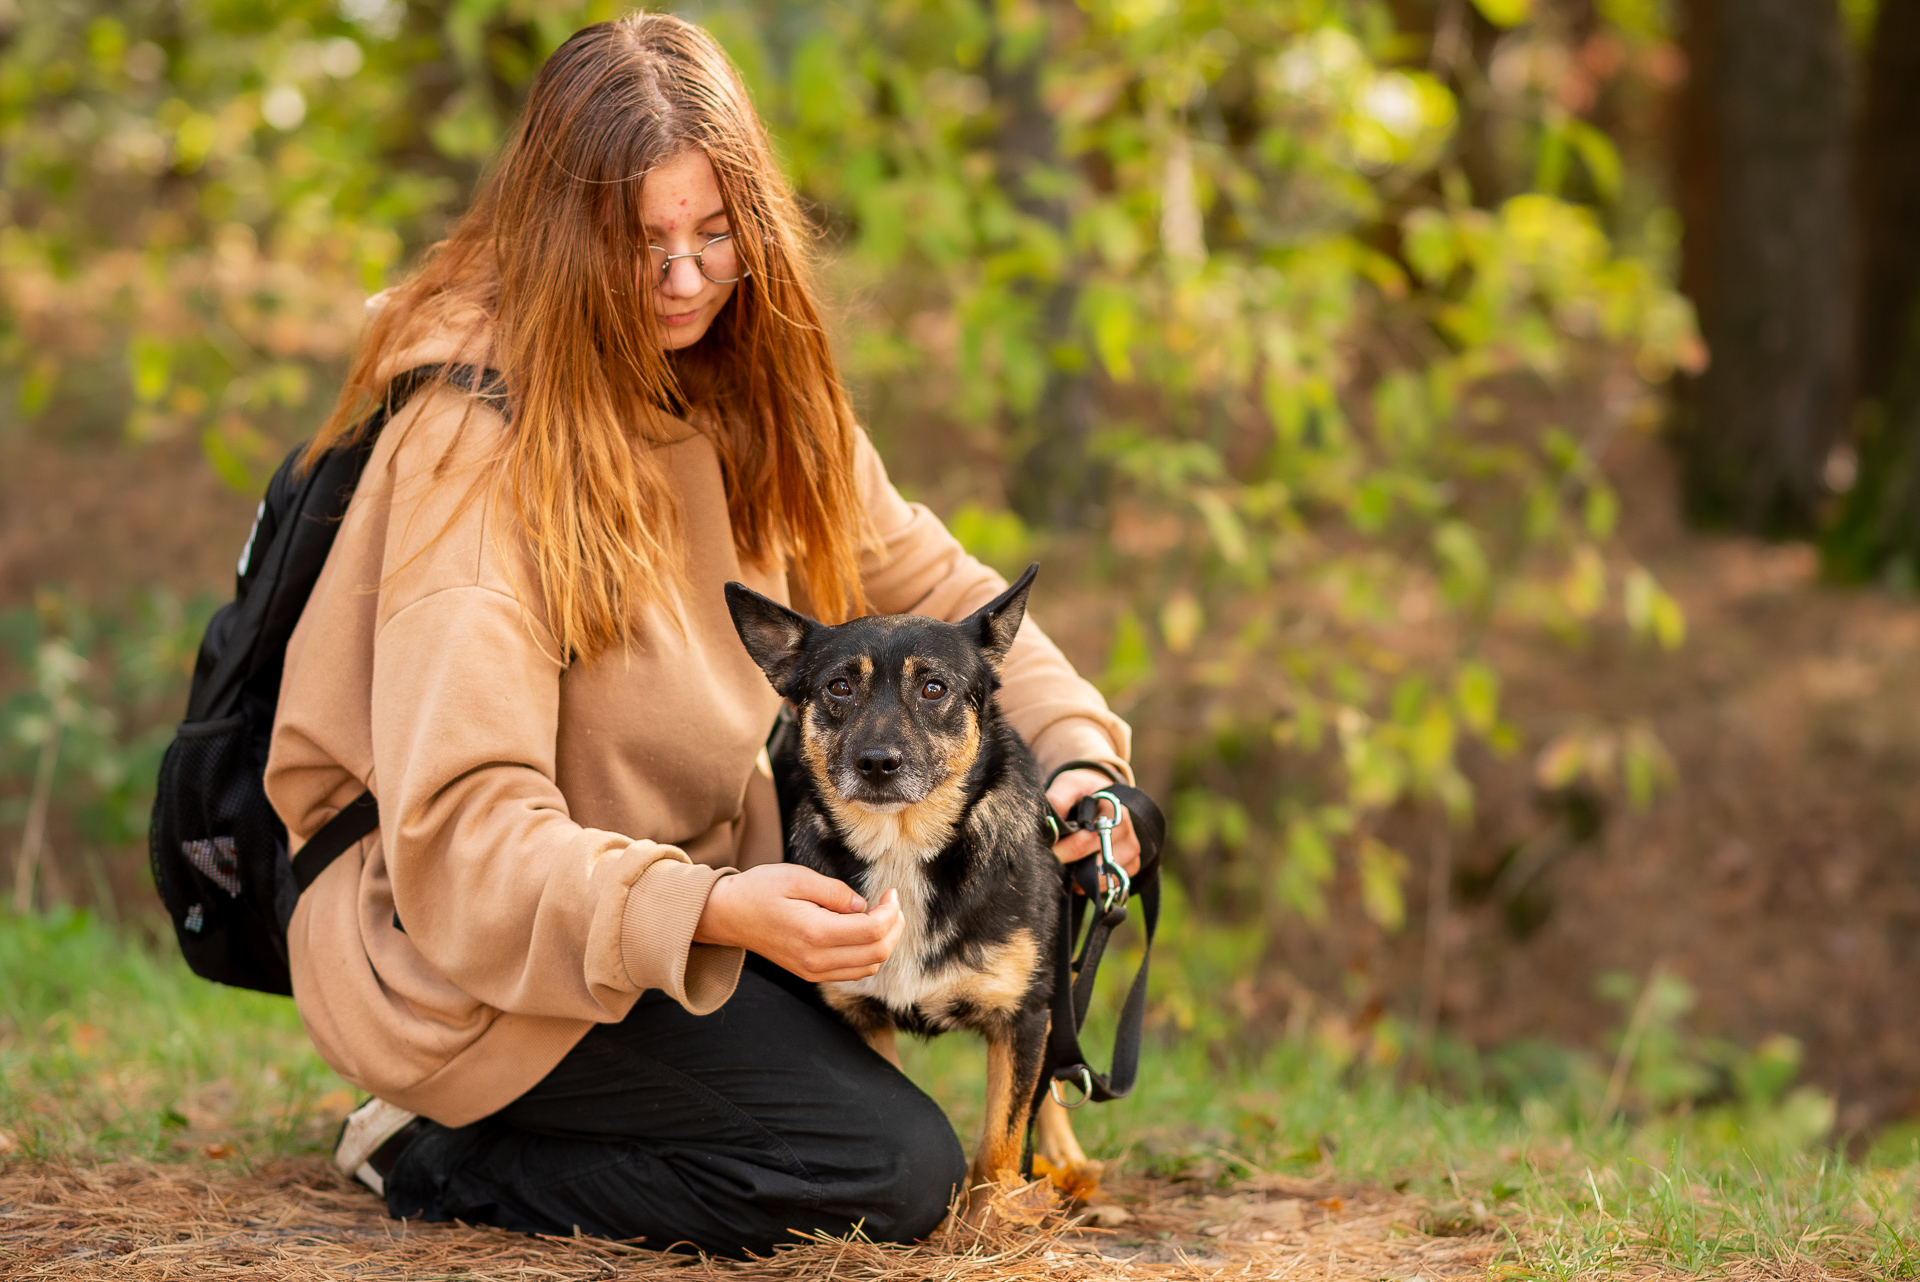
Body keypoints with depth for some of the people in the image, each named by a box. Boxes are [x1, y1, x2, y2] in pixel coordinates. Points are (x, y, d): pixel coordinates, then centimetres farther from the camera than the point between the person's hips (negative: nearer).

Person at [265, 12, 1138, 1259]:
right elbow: (461, 833, -28)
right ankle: (446, 1154, -5)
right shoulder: (480, 441, -24)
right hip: (457, 945, -8)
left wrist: (1079, 747, -11)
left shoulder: (748, 393, 1)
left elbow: (935, 590, 8)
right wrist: (717, 911, -41)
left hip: (671, 893, 8)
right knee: (894, 1172, -19)